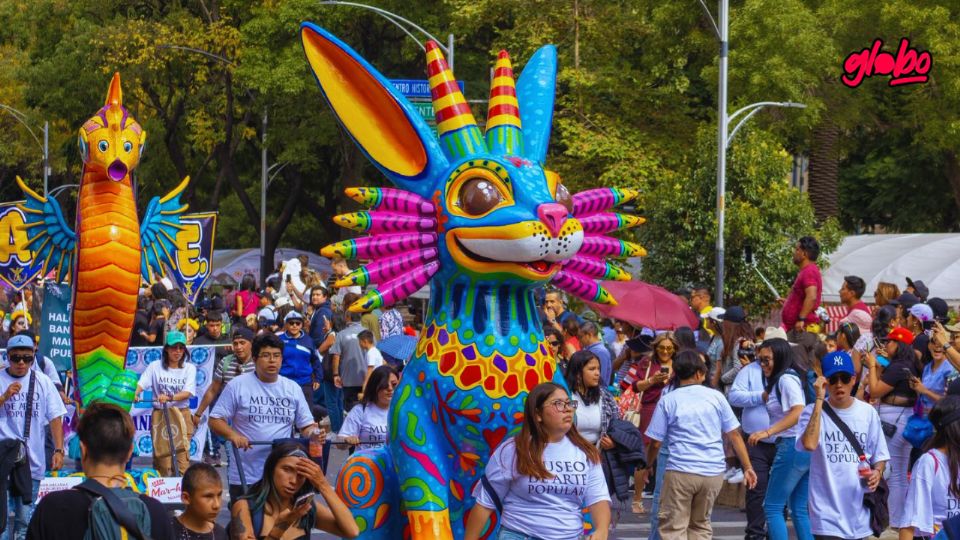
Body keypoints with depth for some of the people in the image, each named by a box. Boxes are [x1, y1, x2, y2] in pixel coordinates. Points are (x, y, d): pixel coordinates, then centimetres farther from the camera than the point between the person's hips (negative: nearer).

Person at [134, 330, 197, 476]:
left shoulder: (189, 368, 4)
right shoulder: (155, 366, 4)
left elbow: (188, 392, -8)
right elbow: (142, 383, -6)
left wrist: (169, 397, -25)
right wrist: (135, 393, -28)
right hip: (160, 415, 0)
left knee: (182, 457, -5)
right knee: (161, 455, -2)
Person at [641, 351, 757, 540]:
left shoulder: (668, 401, 1)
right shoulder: (716, 397, 6)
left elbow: (655, 442, 2)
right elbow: (734, 434, 6)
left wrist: (647, 467, 19)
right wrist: (747, 467, 12)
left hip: (680, 471, -3)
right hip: (714, 472, 3)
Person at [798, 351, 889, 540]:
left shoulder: (868, 412, 5)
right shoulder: (813, 411, -4)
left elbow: (880, 455, 12)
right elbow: (809, 444, -24)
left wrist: (877, 472, -12)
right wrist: (819, 400, -20)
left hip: (860, 507, 4)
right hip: (827, 511, -4)